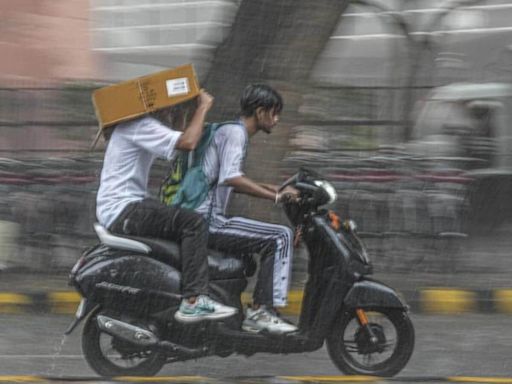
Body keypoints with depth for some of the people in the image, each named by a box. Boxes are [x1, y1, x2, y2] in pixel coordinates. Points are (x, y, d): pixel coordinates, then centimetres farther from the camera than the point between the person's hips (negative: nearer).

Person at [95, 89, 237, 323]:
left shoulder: (139, 125, 21)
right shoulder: (141, 126, -14)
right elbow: (188, 142, -24)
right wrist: (203, 107, -12)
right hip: (122, 211, -11)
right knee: (194, 224, -21)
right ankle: (193, 301, -27)